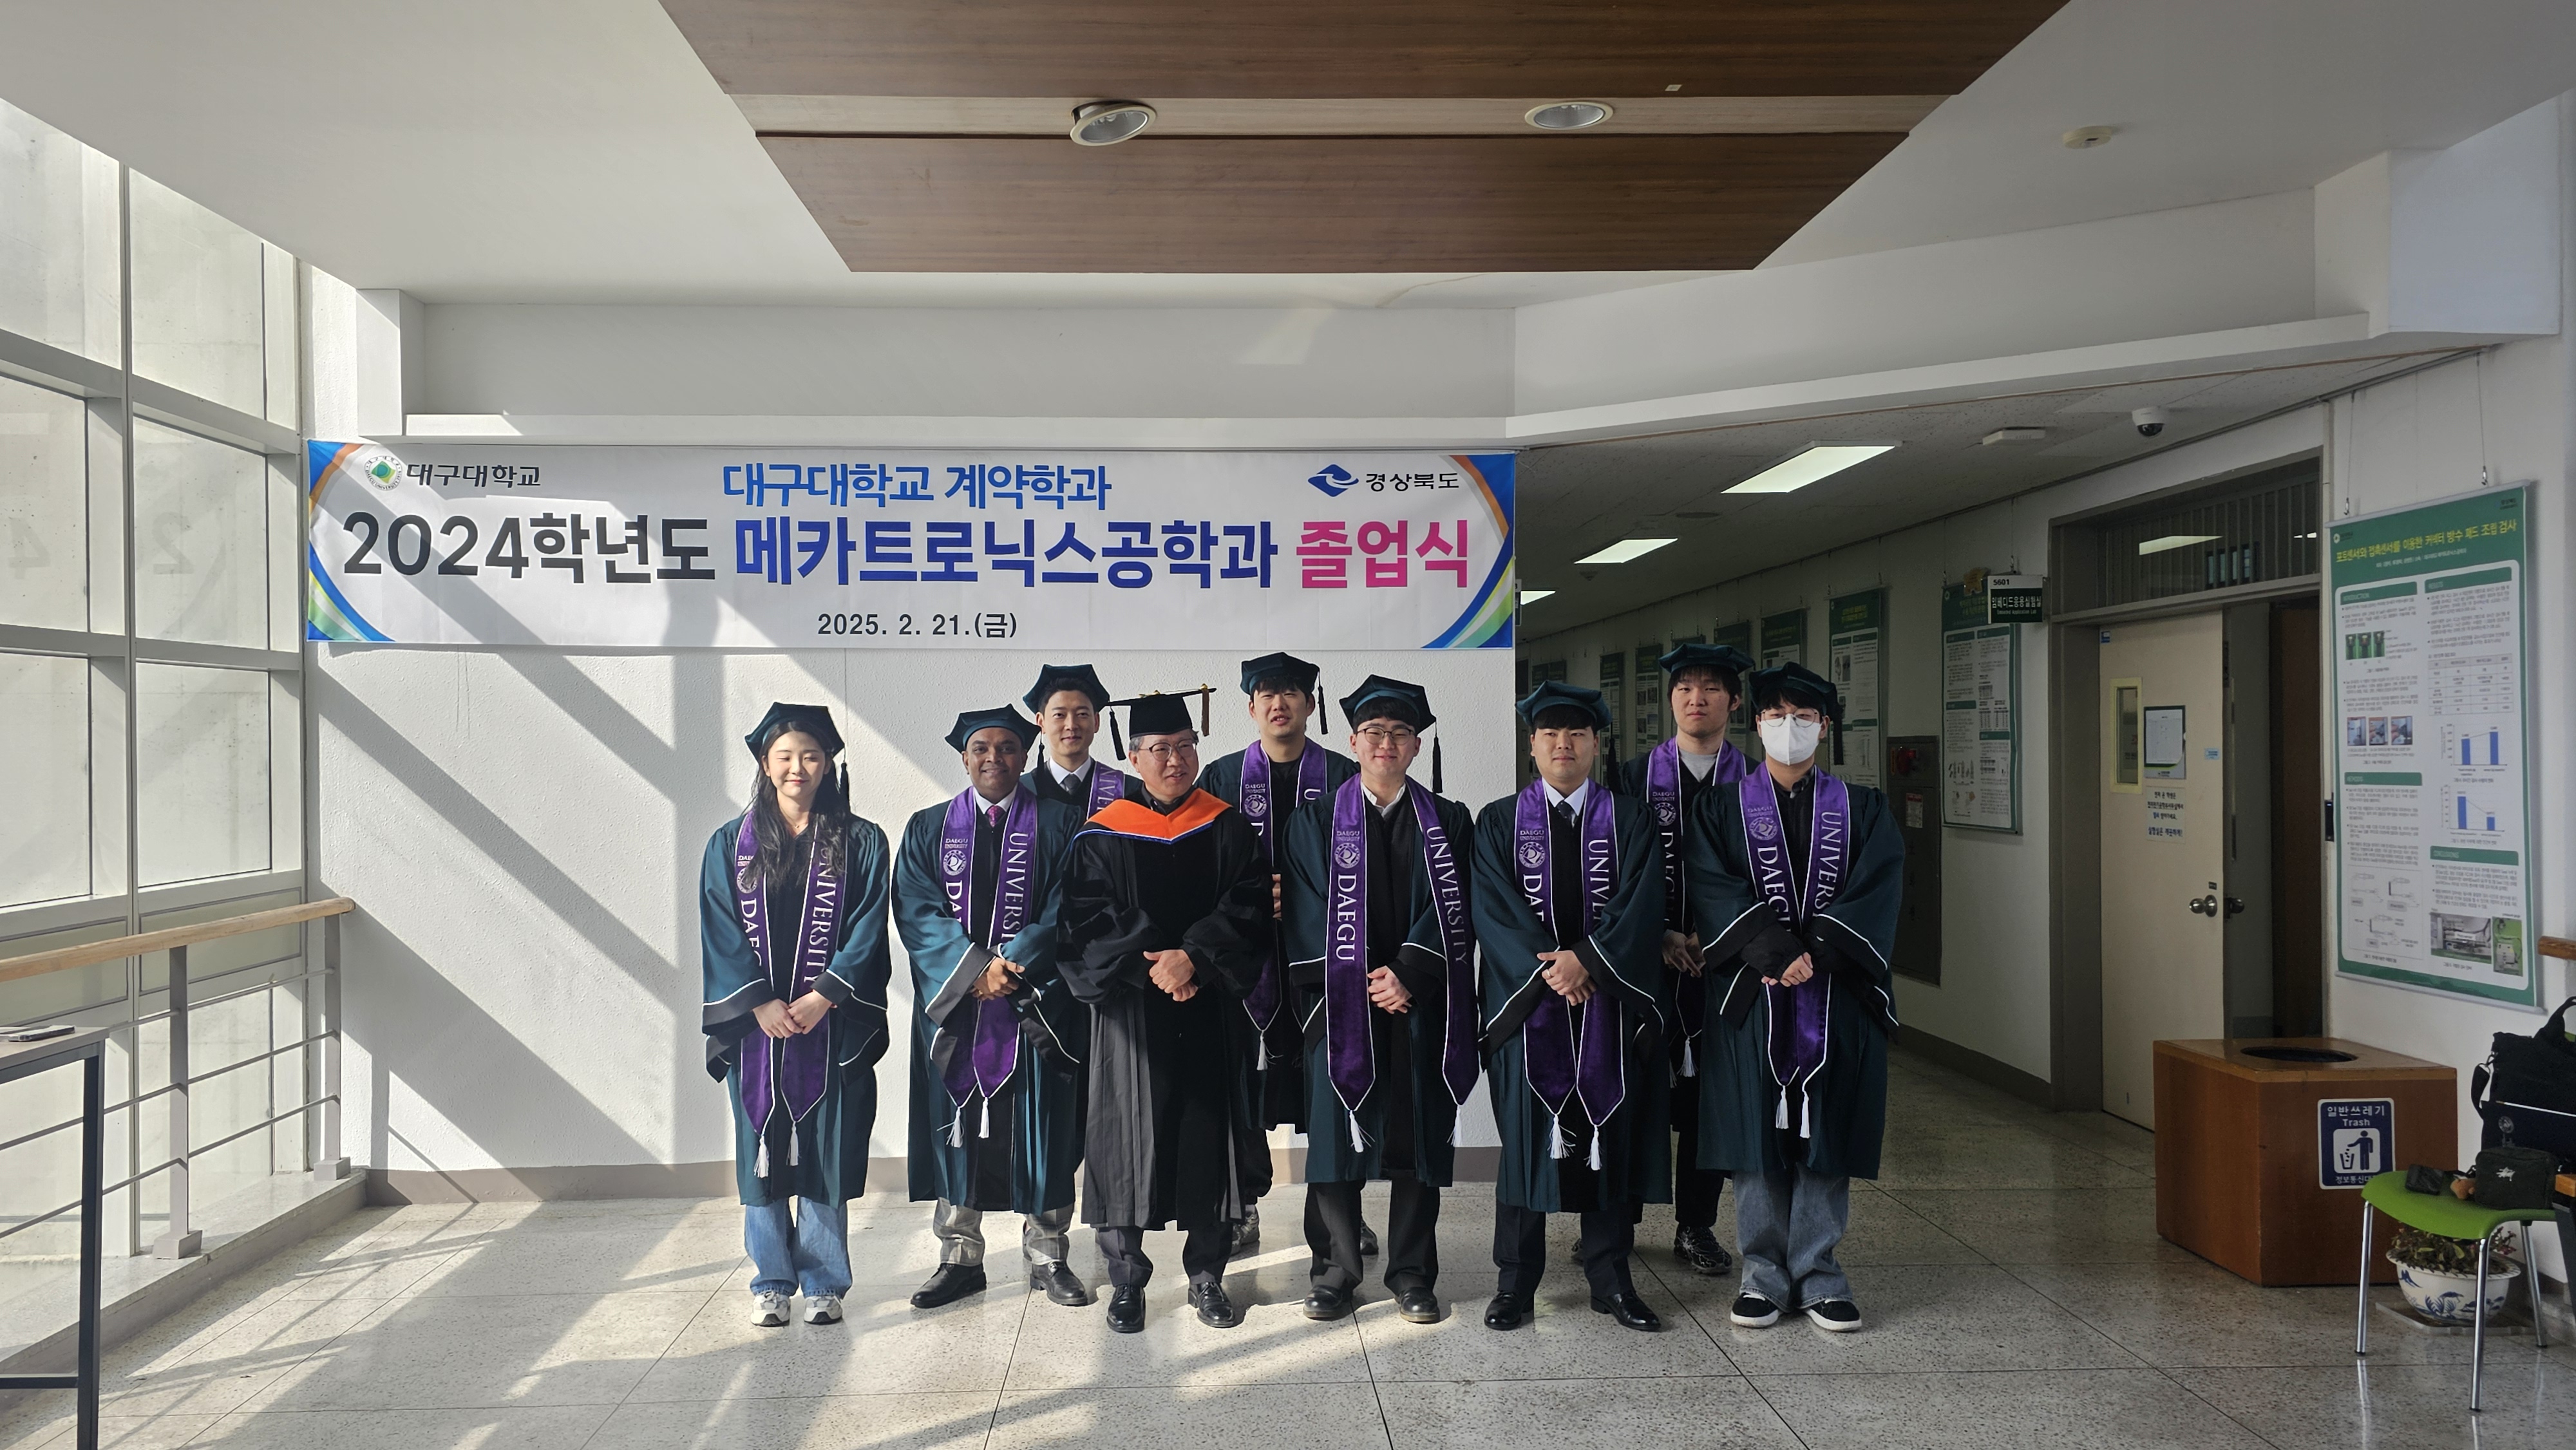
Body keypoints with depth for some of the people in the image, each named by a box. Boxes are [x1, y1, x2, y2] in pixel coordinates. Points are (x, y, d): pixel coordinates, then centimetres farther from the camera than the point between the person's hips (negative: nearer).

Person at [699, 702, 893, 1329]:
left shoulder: (861, 842, 3)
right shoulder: (731, 844, 6)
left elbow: (867, 931, -2)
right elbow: (722, 933, 1)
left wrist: (822, 998, -13)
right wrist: (761, 1003, -10)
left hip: (832, 1025, -1)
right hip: (754, 1023, 1)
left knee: (825, 1153, 2)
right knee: (761, 1153, 6)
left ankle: (822, 1282, 14)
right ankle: (771, 1281, 19)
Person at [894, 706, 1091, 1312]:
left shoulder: (1057, 824, 4)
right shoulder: (927, 828, 9)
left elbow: (1065, 910, -4)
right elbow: (917, 912, -2)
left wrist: (1011, 967, -16)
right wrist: (976, 968, -16)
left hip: (1036, 1006, -1)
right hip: (951, 1004, 2)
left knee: (1040, 1128, 4)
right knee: (955, 1128, 6)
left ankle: (1047, 1257, 15)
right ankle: (960, 1259, 17)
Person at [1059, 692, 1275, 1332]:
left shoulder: (1228, 828, 5)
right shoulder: (1101, 838, 1)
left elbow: (1249, 908, -4)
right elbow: (1087, 921, -6)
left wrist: (1194, 957, -18)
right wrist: (1152, 967, -18)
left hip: (1212, 1013, 2)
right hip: (1131, 1014, -1)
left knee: (1210, 1140, 5)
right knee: (1130, 1140, 2)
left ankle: (1207, 1277, 18)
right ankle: (1126, 1280, 17)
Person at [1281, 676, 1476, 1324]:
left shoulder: (1449, 823, 10)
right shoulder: (1316, 823, 7)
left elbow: (1451, 909, 1)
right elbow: (1311, 913, 0)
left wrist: (1408, 973, -13)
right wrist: (1363, 979, -10)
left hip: (1422, 1003, 1)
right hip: (1340, 1002, -1)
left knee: (1419, 1138, 4)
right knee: (1336, 1136, 1)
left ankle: (1412, 1276, 16)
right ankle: (1335, 1273, 13)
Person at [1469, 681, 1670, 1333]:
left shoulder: (1629, 821, 7)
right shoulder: (1498, 822, 6)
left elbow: (1639, 906, -4)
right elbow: (1493, 907, -5)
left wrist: (1586, 959, -18)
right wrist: (1546, 968, -17)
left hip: (1611, 999, 1)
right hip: (1527, 1000, -1)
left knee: (1611, 1135, 6)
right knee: (1525, 1136, 3)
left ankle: (1611, 1279, 18)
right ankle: (1515, 1284, 13)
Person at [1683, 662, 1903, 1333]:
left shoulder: (1862, 810, 9)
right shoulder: (1722, 808, 6)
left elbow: (1877, 891, -4)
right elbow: (1714, 888, -8)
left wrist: (1818, 952, -19)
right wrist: (1777, 952, -21)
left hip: (1839, 996, 1)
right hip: (1751, 996, -1)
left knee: (1825, 1137, 5)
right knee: (1758, 1135, 3)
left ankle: (1818, 1273, 17)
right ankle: (1764, 1275, 15)